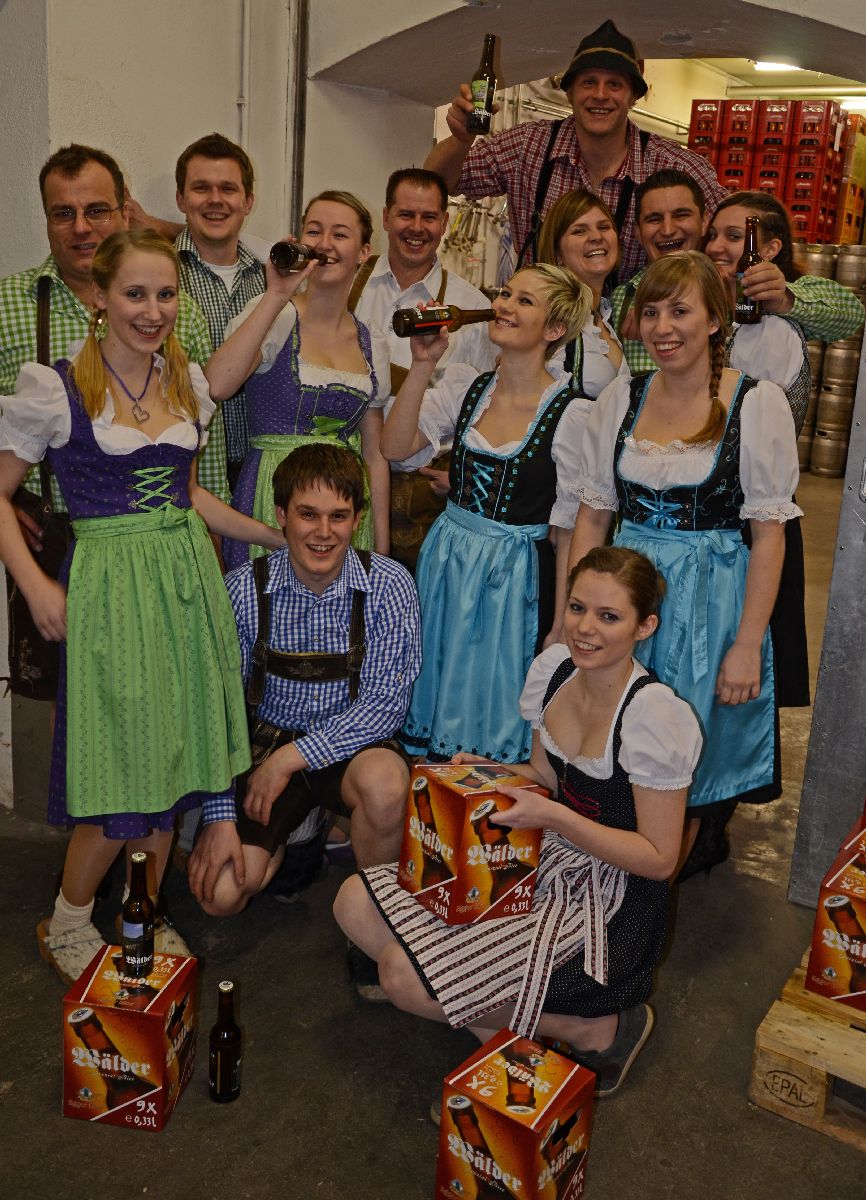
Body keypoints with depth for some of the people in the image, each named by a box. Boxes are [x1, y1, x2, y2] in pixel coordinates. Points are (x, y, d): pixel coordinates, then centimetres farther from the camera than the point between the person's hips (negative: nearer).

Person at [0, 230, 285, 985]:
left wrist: (277, 536, 16)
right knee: (124, 778, -3)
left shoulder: (187, 382, 9)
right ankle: (66, 926, 22)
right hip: (111, 588, -5)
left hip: (187, 580, 5)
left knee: (174, 763, 10)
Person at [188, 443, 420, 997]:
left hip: (352, 743, -1)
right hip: (269, 741, 1)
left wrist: (293, 756, -22)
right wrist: (220, 815, -11)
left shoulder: (388, 585, -12)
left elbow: (386, 702, -15)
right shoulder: (244, 589, -9)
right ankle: (288, 840, 20)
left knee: (384, 781, -37)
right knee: (219, 893, -15)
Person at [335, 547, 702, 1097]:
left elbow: (659, 859, -17)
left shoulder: (655, 717, -23)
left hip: (607, 900, -8)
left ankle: (597, 1028, 0)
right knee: (357, 903, -3)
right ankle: (500, 1024, 5)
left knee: (407, 978, -18)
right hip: (548, 863, 8)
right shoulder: (554, 666, -2)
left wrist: (554, 817, -24)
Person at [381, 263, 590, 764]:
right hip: (447, 559, 5)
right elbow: (397, 448, -10)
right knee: (442, 697, 16)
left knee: (496, 710, 8)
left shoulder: (569, 413, -12)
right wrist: (423, 364, -16)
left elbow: (569, 530, -9)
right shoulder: (465, 386, 1)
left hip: (516, 576, -4)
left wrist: (560, 626, -8)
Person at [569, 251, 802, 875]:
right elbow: (592, 516, 7)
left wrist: (748, 644, -11)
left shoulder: (758, 402, -6)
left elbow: (770, 533, -7)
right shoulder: (621, 398, 4)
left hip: (710, 599, -3)